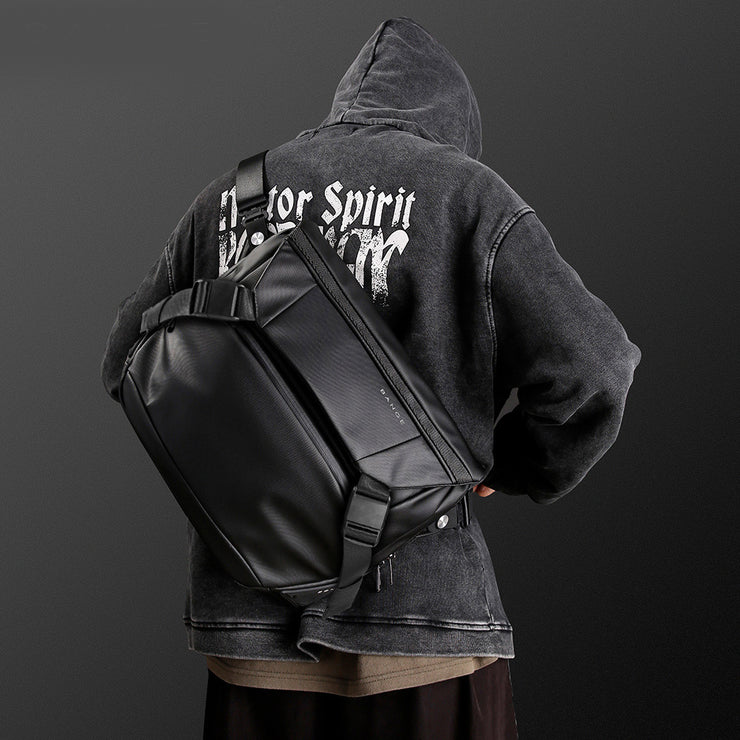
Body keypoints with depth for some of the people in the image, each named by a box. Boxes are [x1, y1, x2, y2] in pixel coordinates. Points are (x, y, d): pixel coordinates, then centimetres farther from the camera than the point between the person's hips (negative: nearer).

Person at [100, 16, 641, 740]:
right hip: (422, 612, -3)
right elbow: (591, 365, -10)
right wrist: (507, 464, 7)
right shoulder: (467, 195, -3)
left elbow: (130, 362, 15)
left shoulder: (229, 196, 9)